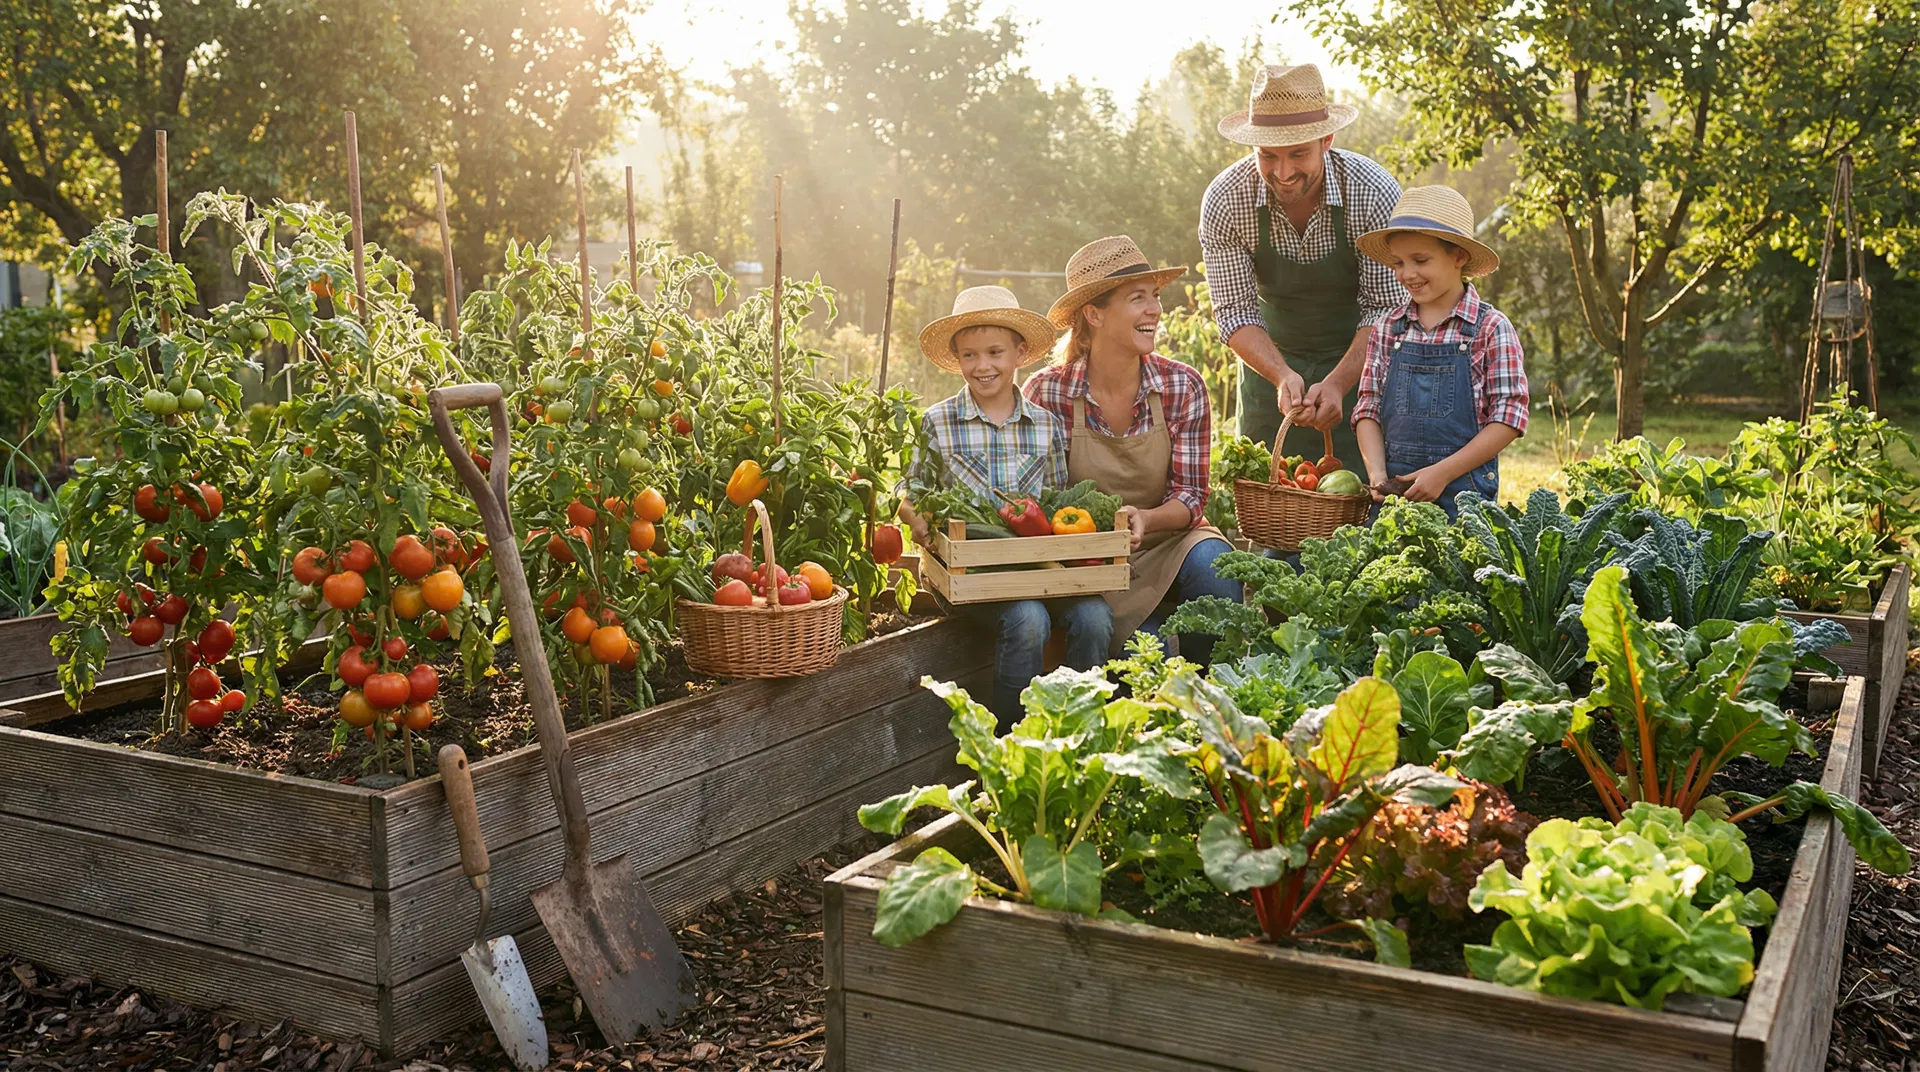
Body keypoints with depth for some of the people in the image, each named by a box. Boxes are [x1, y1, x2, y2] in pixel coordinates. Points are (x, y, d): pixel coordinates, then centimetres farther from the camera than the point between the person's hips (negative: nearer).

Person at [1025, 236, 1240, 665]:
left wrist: (1145, 518, -27)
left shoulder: (1183, 386, -5)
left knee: (1212, 563, -30)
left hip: (1167, 539, 3)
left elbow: (1191, 494, -5)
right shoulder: (1047, 392, -10)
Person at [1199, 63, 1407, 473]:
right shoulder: (1224, 201, -19)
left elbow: (1385, 308, -19)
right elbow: (1235, 311, -15)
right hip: (1272, 361, 2)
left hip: (1360, 362, -1)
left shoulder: (1375, 193, -22)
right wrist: (1282, 376, -31)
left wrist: (1337, 384, -32)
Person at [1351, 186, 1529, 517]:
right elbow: (1368, 409, 8)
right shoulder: (1389, 328, 9)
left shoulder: (1491, 328, -3)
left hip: (1463, 489, -3)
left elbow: (1509, 418, -6)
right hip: (1395, 489, 3)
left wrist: (1441, 473, -13)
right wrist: (1377, 473, -8)